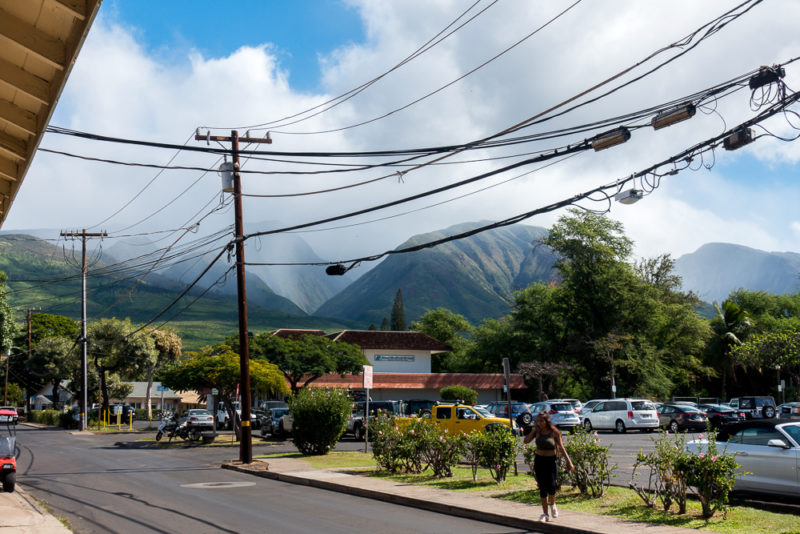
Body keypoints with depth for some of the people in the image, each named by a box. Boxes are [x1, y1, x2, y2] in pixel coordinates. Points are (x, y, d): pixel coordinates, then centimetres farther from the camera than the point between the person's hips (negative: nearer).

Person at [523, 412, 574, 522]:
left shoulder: (554, 432, -6)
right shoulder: (537, 431, 2)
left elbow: (561, 447, -4)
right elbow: (526, 441, -6)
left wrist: (569, 461, -7)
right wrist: (534, 430, -10)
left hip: (551, 460, -3)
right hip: (539, 460, 3)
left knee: (551, 485, -15)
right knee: (542, 487, 2)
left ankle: (552, 505, 16)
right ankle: (545, 513, 10)